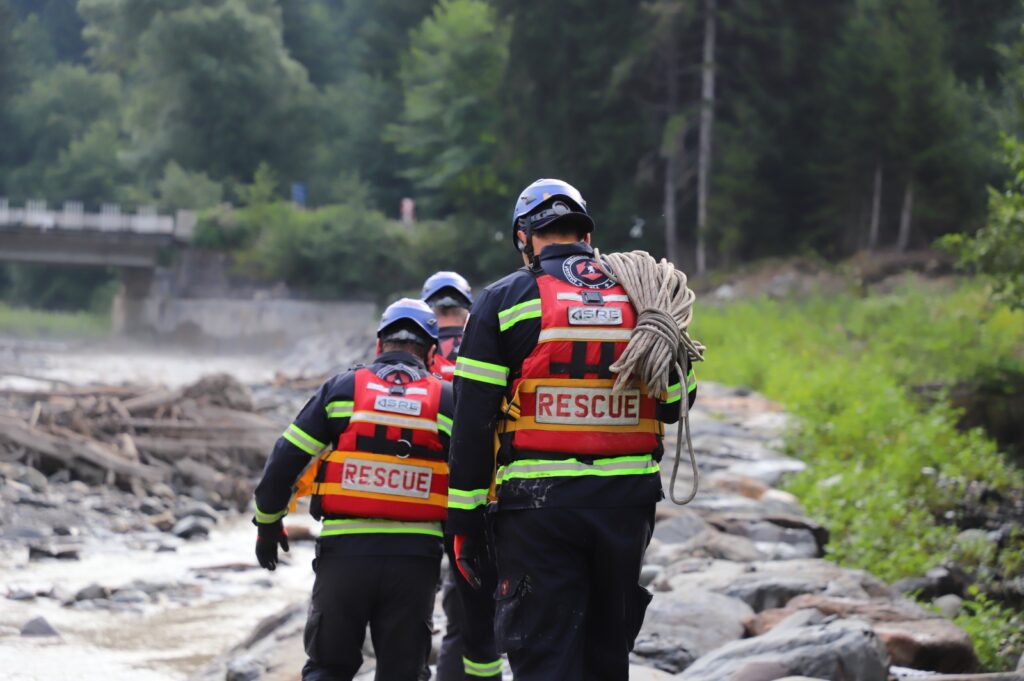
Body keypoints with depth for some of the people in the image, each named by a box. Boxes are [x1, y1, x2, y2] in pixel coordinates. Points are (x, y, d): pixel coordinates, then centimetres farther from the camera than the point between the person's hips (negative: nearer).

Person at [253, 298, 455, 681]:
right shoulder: (446, 401, 4)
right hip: (415, 557, 0)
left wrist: (268, 524, 14)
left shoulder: (342, 389, 3)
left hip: (345, 551, 0)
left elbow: (284, 462, 1)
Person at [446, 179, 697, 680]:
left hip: (539, 505, -3)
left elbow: (473, 419, -6)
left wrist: (464, 519, -2)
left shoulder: (504, 300, -1)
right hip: (627, 504, 3)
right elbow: (674, 403, 10)